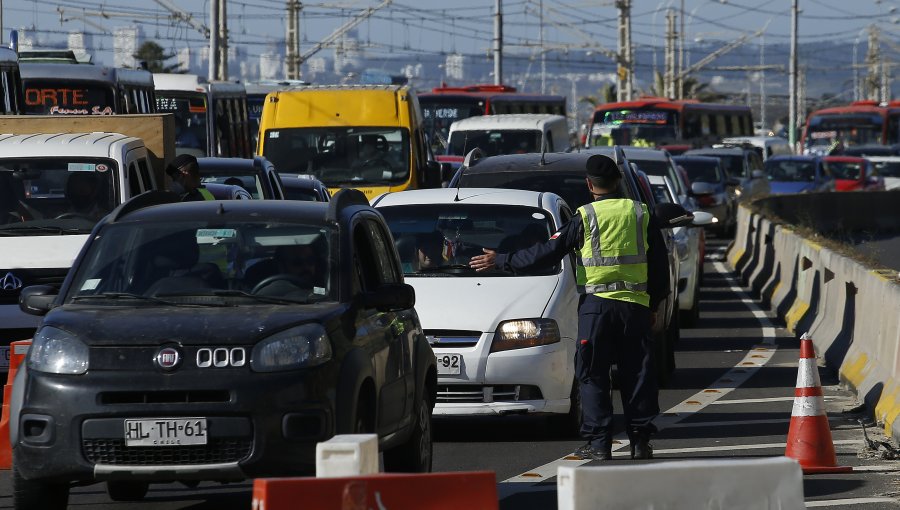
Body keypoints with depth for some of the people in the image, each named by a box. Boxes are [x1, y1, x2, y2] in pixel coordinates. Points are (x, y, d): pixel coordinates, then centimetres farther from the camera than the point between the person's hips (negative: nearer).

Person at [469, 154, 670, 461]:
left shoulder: (584, 218, -3)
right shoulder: (642, 215, 7)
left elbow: (548, 252, -1)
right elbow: (659, 265, 12)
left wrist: (501, 261, 8)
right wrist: (653, 306, 22)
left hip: (595, 304, -3)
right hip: (635, 306, 3)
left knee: (593, 377, 3)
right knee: (637, 374, 8)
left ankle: (599, 443, -1)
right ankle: (640, 441, 6)